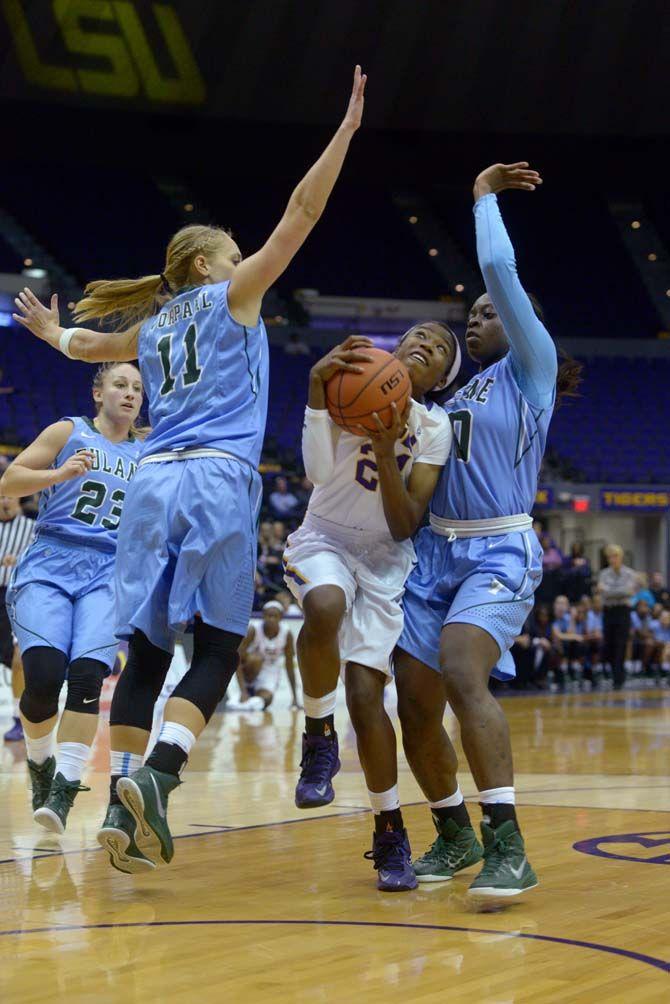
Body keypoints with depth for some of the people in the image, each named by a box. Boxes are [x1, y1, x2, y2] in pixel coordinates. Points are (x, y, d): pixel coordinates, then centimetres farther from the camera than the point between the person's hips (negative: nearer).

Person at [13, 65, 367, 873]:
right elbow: (299, 217, 1)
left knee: (146, 649, 6)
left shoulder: (150, 329, 22)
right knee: (216, 648, -4)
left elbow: (86, 346, 43)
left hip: (152, 480, 5)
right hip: (216, 480, -5)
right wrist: (345, 131, 2)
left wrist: (52, 332, 65)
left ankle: (121, 800, -1)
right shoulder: (229, 296, 8)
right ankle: (157, 773, -24)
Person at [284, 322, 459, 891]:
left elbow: (405, 527, -10)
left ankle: (391, 834, 8)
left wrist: (386, 452, -23)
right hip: (325, 540, -1)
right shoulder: (349, 378, -8)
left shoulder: (435, 427, -2)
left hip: (385, 560, 2)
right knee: (326, 607, -38)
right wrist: (317, 385, -37)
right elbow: (318, 470, -24)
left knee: (366, 695, -9)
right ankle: (320, 739, -15)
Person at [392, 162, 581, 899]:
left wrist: (484, 197, 3)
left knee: (461, 672, -30)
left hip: (499, 552, -7)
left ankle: (507, 846, -32)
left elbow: (500, 270, -10)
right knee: (415, 708, 2)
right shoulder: (455, 396, 20)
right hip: (436, 551, 7)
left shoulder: (530, 370, 0)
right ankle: (456, 837, 22)